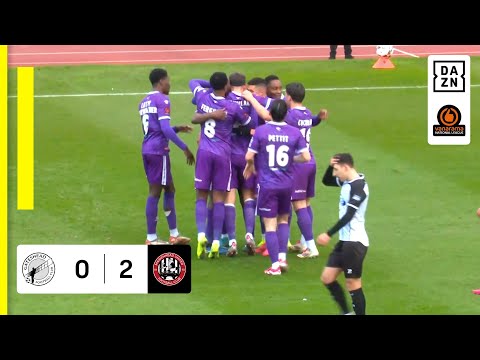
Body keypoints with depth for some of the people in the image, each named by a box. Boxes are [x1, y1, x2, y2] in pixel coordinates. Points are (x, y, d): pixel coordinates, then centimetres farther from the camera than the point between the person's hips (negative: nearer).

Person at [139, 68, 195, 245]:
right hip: (158, 150, -9)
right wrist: (185, 148, -15)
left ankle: (174, 234, 19)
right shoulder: (162, 100, -11)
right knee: (155, 191, -3)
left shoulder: (144, 102, 17)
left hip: (146, 149, 9)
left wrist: (177, 129, 25)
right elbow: (165, 128, -19)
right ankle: (151, 239, 0)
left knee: (169, 189, 16)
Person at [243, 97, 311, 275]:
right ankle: (282, 257, 10)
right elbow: (306, 157, -3)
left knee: (270, 225, 2)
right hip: (287, 184, 3)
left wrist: (250, 166, 14)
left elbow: (249, 156, -8)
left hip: (267, 185, -3)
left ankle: (275, 265, -1)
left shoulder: (261, 131, -10)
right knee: (283, 220, 21)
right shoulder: (295, 133, -4)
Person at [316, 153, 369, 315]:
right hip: (345, 240, 10)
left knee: (353, 284, -4)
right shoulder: (347, 182, 10)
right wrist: (330, 166, 7)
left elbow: (348, 216, -23)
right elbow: (326, 181, 27)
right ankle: (346, 313, 18)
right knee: (327, 278, 10)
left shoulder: (358, 186, -18)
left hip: (355, 242, -10)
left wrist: (329, 234, -22)